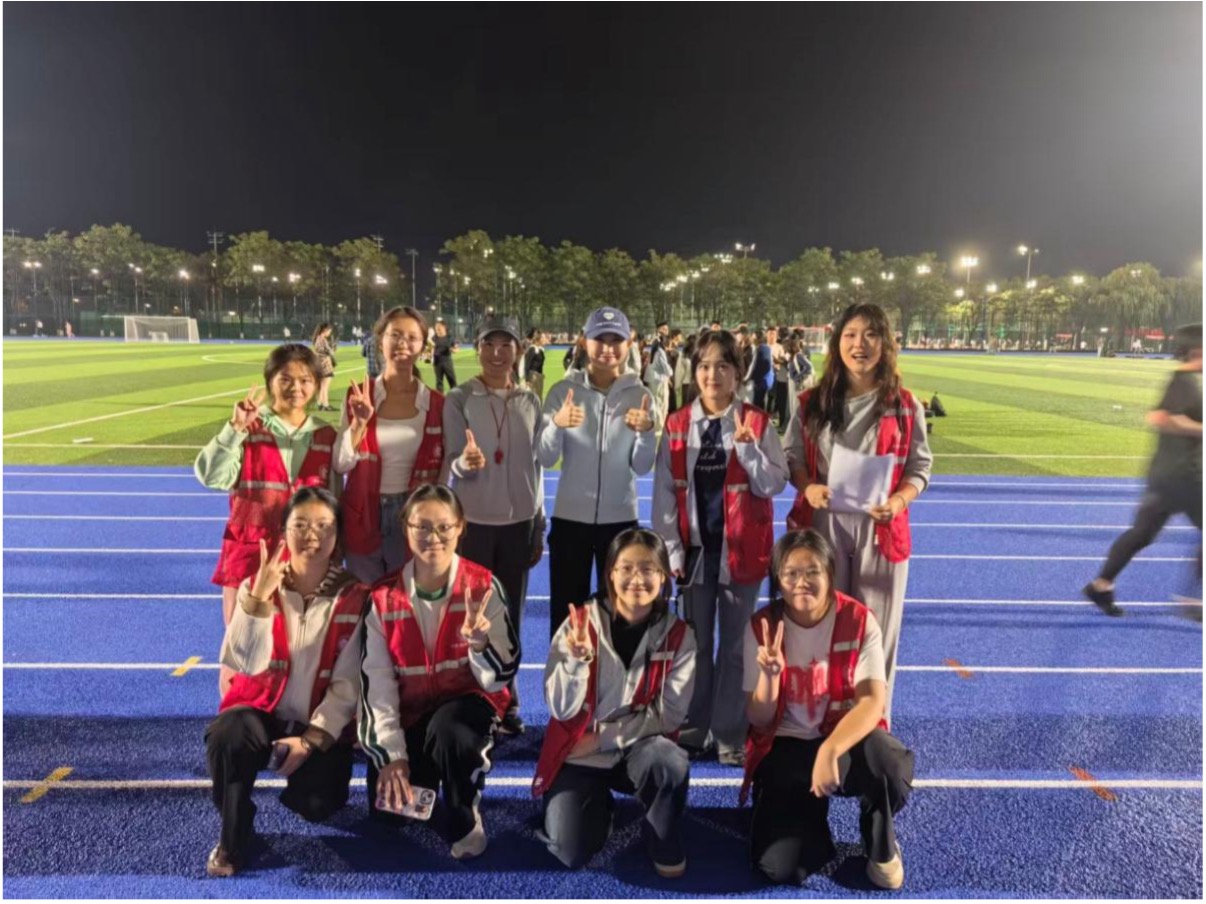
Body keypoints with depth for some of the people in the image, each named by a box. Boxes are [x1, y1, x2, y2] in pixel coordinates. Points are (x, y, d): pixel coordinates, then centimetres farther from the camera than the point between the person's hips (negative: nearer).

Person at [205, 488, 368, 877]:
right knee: (228, 734, -32)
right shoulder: (256, 585, -5)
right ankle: (232, 837, -8)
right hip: (263, 709, 0)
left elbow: (348, 684, -9)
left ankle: (309, 769, 15)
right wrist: (260, 596, -30)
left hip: (323, 723, 0)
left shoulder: (354, 597, -8)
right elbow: (246, 663, -20)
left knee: (316, 804, -21)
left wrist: (312, 740, -17)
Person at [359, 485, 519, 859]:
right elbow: (376, 682, -7)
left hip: (468, 701, -2)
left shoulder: (483, 586, -12)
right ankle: (426, 769, 22)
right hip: (409, 711, 3)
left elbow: (500, 678, -13)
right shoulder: (383, 596, -6)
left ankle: (464, 817, -6)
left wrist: (479, 644, -35)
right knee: (386, 812, -12)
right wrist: (391, 755, -14)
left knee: (447, 731, -36)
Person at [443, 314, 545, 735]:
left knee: (510, 615, 10)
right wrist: (466, 462, -35)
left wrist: (539, 526, 10)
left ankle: (505, 702, 25)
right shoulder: (459, 399, -5)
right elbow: (452, 464, -11)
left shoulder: (530, 401, 4)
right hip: (473, 522, -3)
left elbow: (535, 465, 9)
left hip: (519, 522, 3)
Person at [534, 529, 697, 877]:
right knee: (570, 852, -19)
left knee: (671, 761, -32)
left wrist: (603, 737, -16)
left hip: (638, 750, 1)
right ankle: (598, 806, 17)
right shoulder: (580, 622, -12)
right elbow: (562, 710, -15)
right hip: (578, 753, 0)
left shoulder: (678, 636, -9)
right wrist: (577, 657, -32)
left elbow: (668, 716, -10)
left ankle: (665, 844, 0)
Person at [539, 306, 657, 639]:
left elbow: (642, 467, -4)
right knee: (565, 614, 7)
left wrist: (646, 432, -24)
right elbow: (545, 458, -9)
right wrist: (556, 425, -29)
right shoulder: (563, 391, -3)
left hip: (620, 519, 1)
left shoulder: (639, 395, -1)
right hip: (570, 518, 0)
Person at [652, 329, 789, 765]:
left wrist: (747, 447, -20)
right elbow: (664, 492, 2)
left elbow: (775, 484, -6)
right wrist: (671, 549, -3)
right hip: (695, 549, 1)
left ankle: (729, 737, 20)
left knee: (734, 645, 7)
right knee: (695, 643, 12)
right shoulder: (677, 426, 1)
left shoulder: (757, 423, -2)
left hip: (741, 550, -1)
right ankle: (693, 730, 27)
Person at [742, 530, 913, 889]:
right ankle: (810, 815, 17)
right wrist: (769, 675, -29)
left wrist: (830, 750, -37)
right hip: (786, 747, 0)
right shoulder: (761, 626, -9)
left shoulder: (859, 620, -11)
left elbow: (872, 702, -20)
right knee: (779, 867, -20)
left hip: (846, 738, 0)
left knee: (892, 762, -37)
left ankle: (882, 846, -1)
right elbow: (759, 722, -8)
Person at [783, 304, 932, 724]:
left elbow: (920, 467, 3)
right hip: (821, 525, 1)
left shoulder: (905, 406, 2)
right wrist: (808, 487, -15)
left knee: (876, 631, 5)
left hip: (881, 529, 0)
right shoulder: (812, 403, 4)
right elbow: (792, 457, 6)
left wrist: (899, 500, -16)